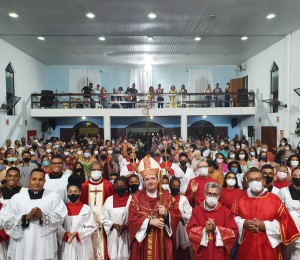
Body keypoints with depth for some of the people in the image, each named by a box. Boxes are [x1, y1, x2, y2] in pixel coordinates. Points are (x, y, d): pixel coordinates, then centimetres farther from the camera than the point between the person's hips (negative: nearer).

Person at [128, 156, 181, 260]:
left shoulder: (167, 196, 3)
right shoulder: (136, 197, -1)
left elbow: (177, 214, 1)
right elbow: (132, 219, -7)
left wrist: (166, 214, -18)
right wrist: (149, 221, -16)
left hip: (162, 240, 1)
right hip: (143, 241, 0)